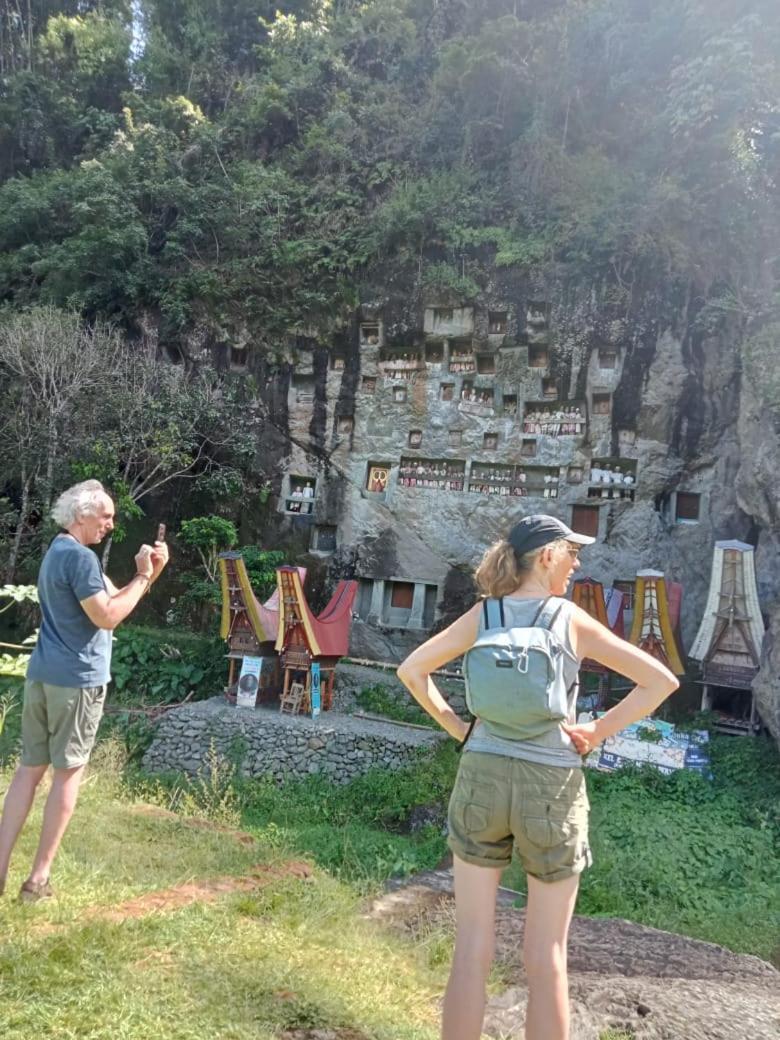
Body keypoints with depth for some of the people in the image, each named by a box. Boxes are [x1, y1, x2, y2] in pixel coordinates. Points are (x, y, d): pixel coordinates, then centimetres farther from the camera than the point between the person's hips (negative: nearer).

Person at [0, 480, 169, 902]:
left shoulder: (56, 552, 18)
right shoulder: (81, 557, -15)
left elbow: (110, 600, 19)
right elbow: (107, 617, -18)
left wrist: (149, 573, 7)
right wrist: (143, 575, -11)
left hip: (41, 674, 9)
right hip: (77, 679, -9)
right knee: (68, 774, 2)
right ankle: (39, 877, 9)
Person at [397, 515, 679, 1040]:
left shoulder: (482, 616, 1)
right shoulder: (574, 621, -5)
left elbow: (411, 670, 1)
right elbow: (661, 681, -6)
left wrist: (456, 726, 5)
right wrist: (597, 733, -1)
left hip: (482, 778, 2)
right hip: (553, 787, -1)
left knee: (472, 949, 10)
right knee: (546, 957, 11)